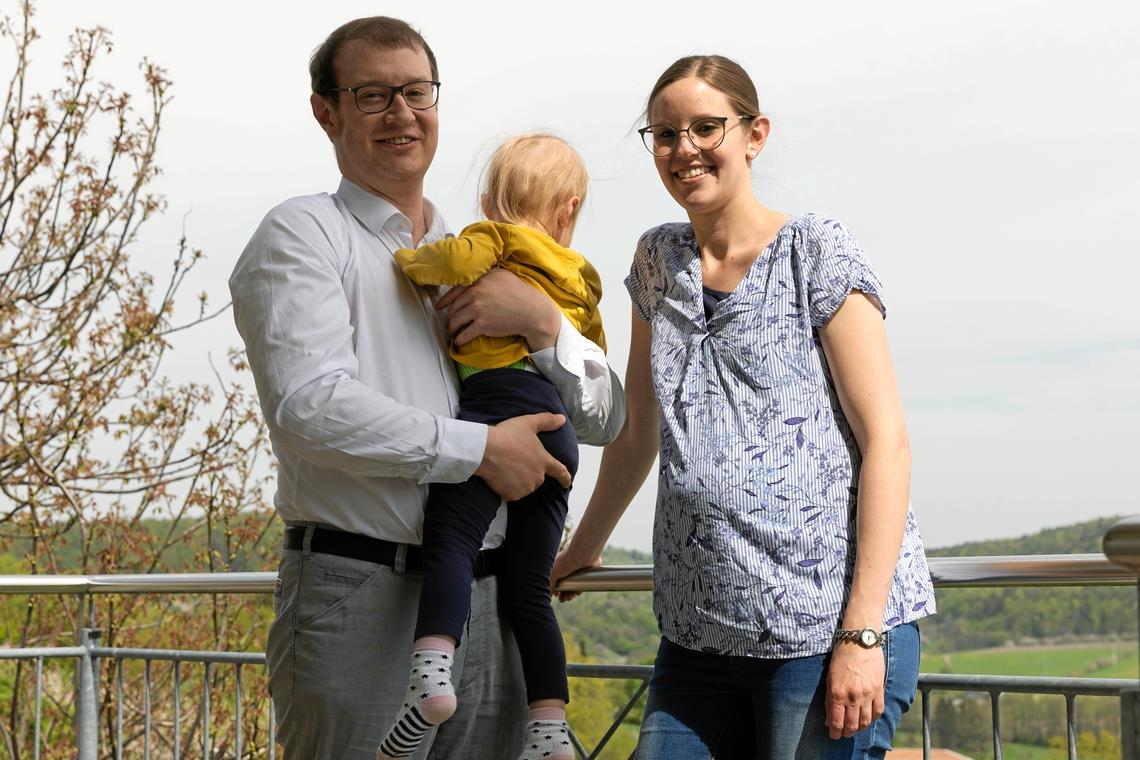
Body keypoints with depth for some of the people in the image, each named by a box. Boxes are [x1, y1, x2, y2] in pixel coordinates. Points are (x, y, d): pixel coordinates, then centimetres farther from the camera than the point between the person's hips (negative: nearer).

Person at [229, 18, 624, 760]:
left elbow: (606, 419, 16)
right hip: (360, 595, -5)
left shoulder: (478, 258, 19)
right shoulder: (304, 235, 1)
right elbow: (310, 407, -15)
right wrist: (481, 448, -10)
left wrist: (543, 321, -3)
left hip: (487, 605, 6)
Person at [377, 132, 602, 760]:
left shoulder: (496, 239, 10)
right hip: (559, 433, 6)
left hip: (493, 401, -6)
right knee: (528, 585, 9)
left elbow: (461, 260, -12)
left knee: (451, 542, -17)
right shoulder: (580, 279, 29)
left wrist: (409, 259, 5)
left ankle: (431, 672, -39)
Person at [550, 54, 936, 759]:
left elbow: (887, 441, -9)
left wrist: (863, 632, -16)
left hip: (827, 626, -5)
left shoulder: (818, 251, -3)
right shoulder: (659, 260, 14)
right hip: (699, 635, 6)